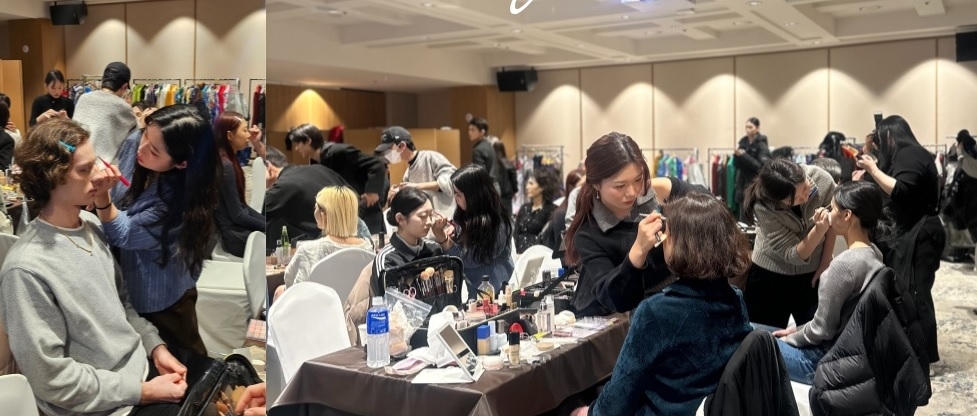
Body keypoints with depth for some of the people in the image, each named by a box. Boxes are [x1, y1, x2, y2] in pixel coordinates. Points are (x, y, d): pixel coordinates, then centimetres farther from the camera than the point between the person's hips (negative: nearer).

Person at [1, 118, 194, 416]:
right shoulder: (27, 269, -22)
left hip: (143, 365, 7)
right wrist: (141, 392, -16)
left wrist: (156, 346, -1)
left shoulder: (91, 225, 2)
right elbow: (53, 379, -19)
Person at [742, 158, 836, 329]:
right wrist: (819, 230, -38)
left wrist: (825, 264, 3)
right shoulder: (763, 207, -26)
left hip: (813, 275, 2)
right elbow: (793, 255, -24)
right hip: (770, 277, -2)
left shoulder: (822, 180, -20)